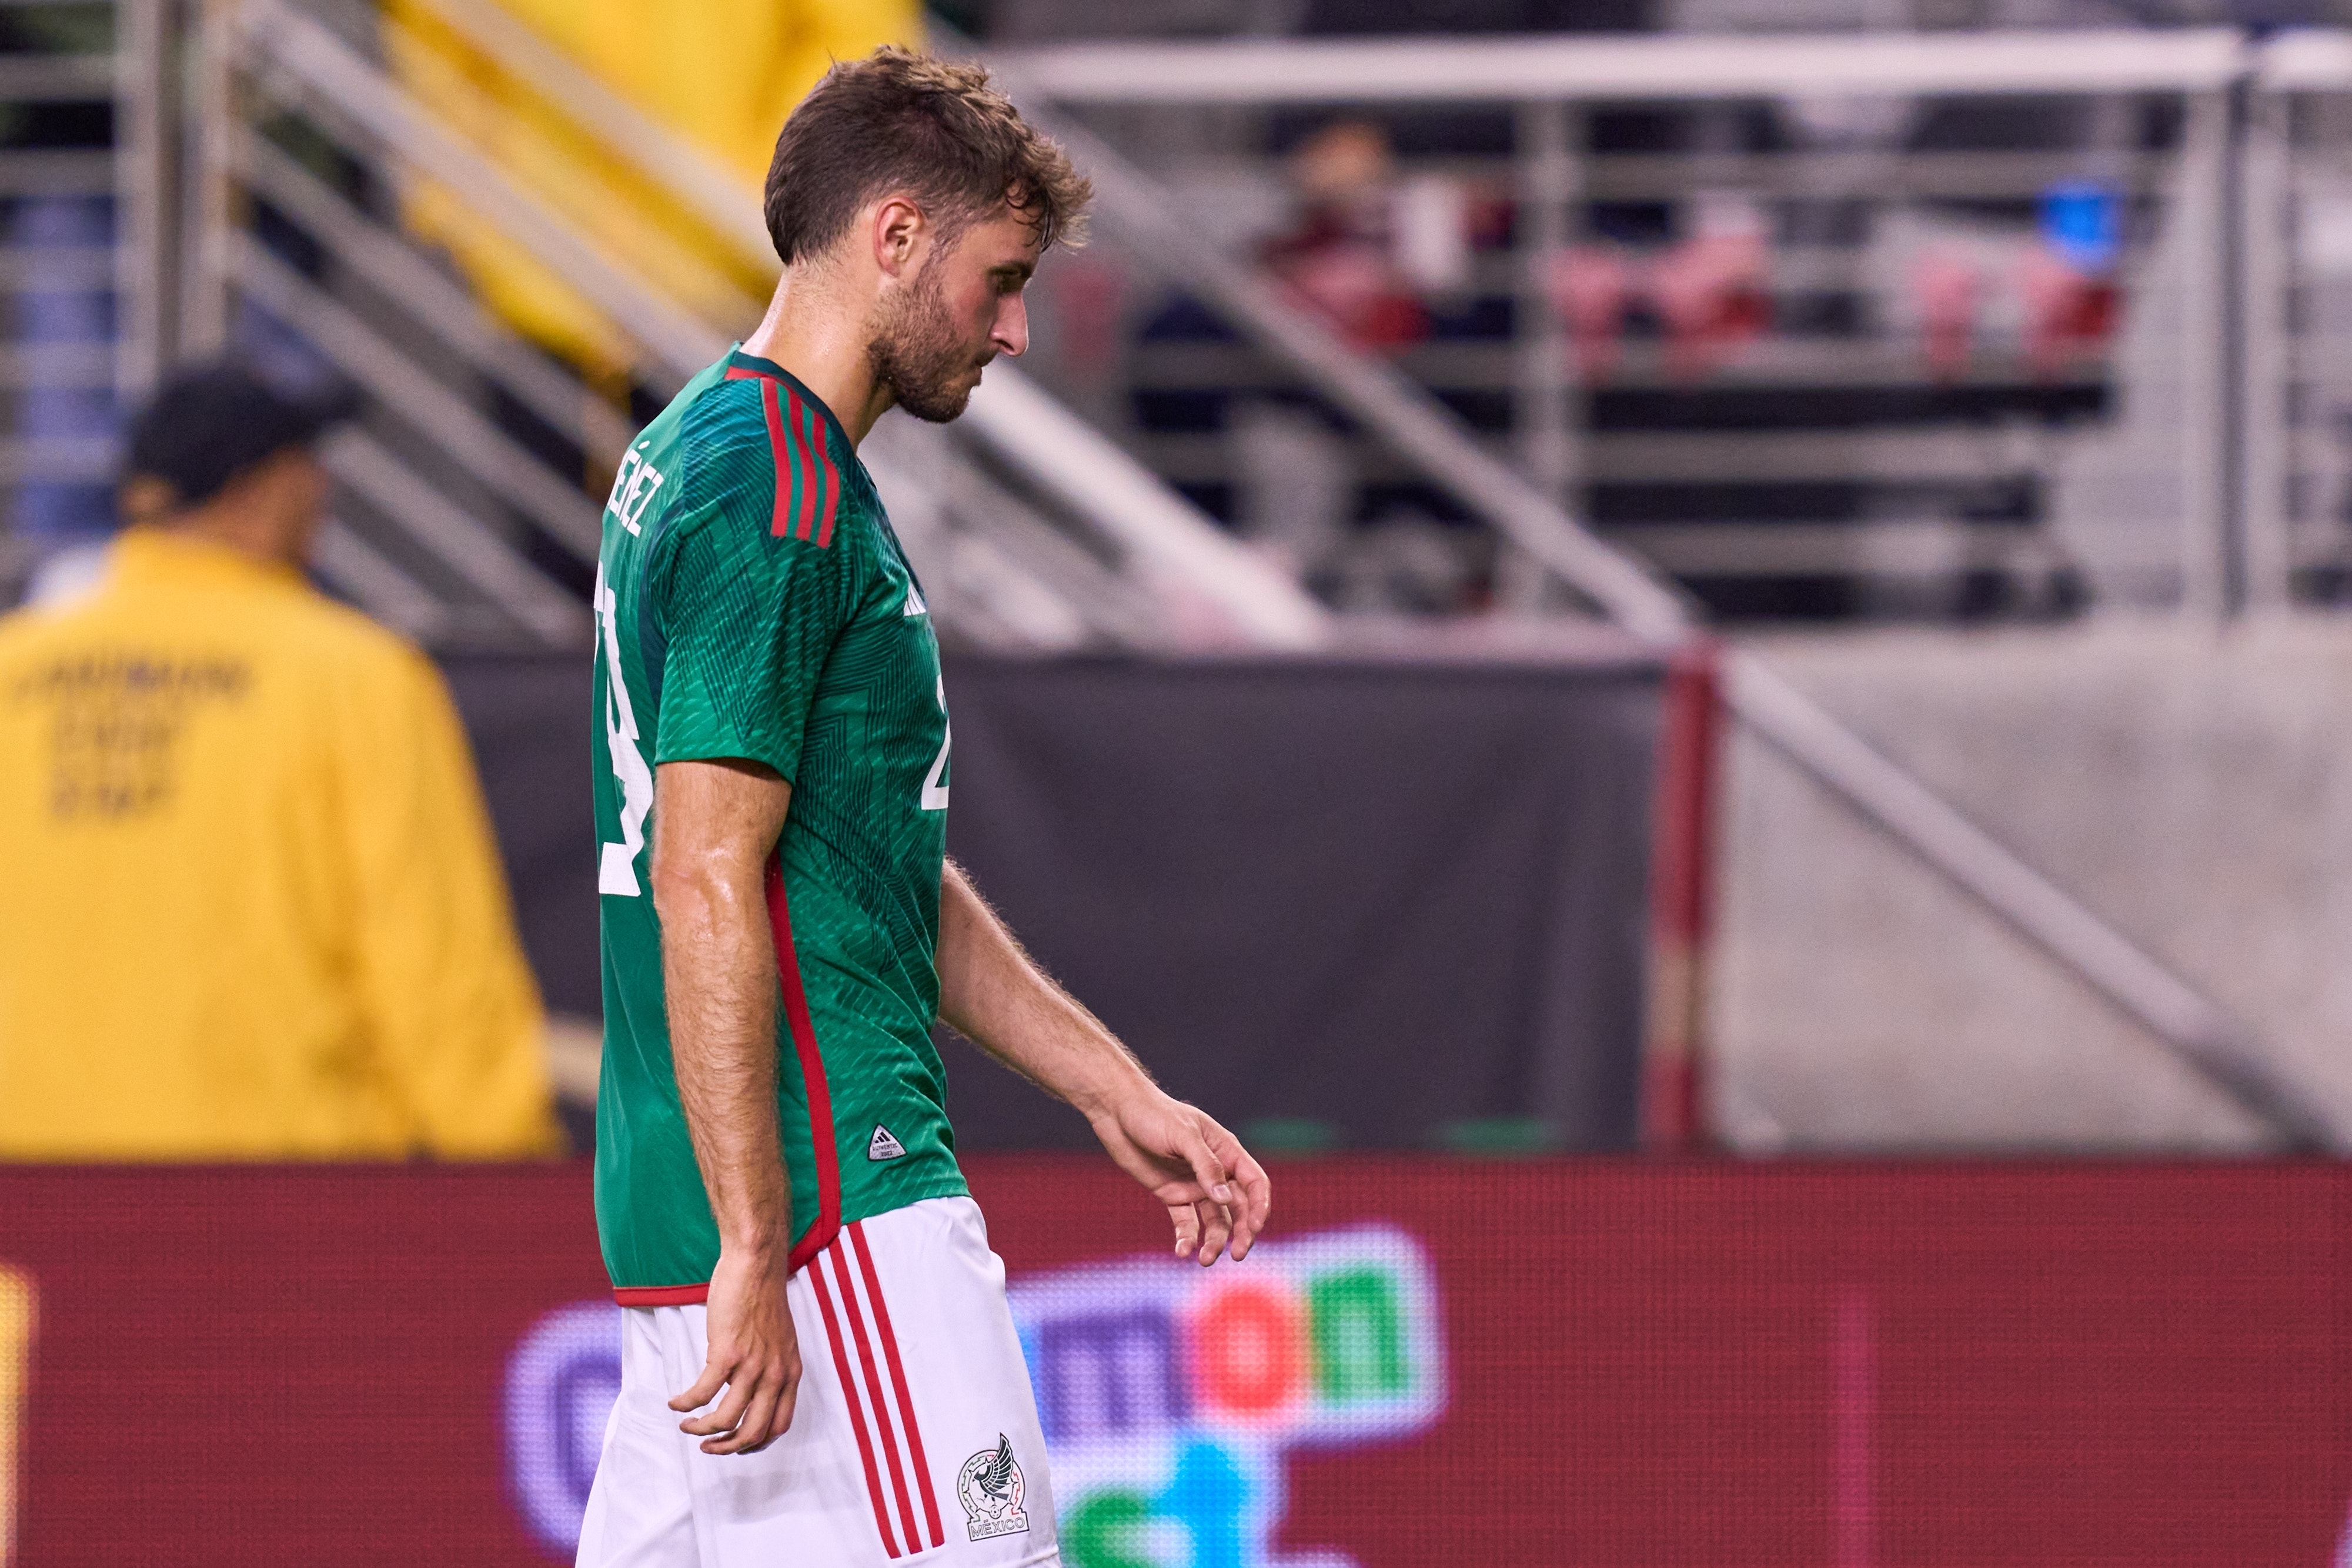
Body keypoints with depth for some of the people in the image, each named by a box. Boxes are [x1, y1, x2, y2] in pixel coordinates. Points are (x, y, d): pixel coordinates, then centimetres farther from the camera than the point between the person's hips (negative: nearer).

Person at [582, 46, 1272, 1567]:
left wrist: (1119, 1093, 24)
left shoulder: (705, 454, 19)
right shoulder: (778, 499, -13)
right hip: (830, 1202, -10)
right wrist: (756, 1253, -23)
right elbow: (707, 886, -20)